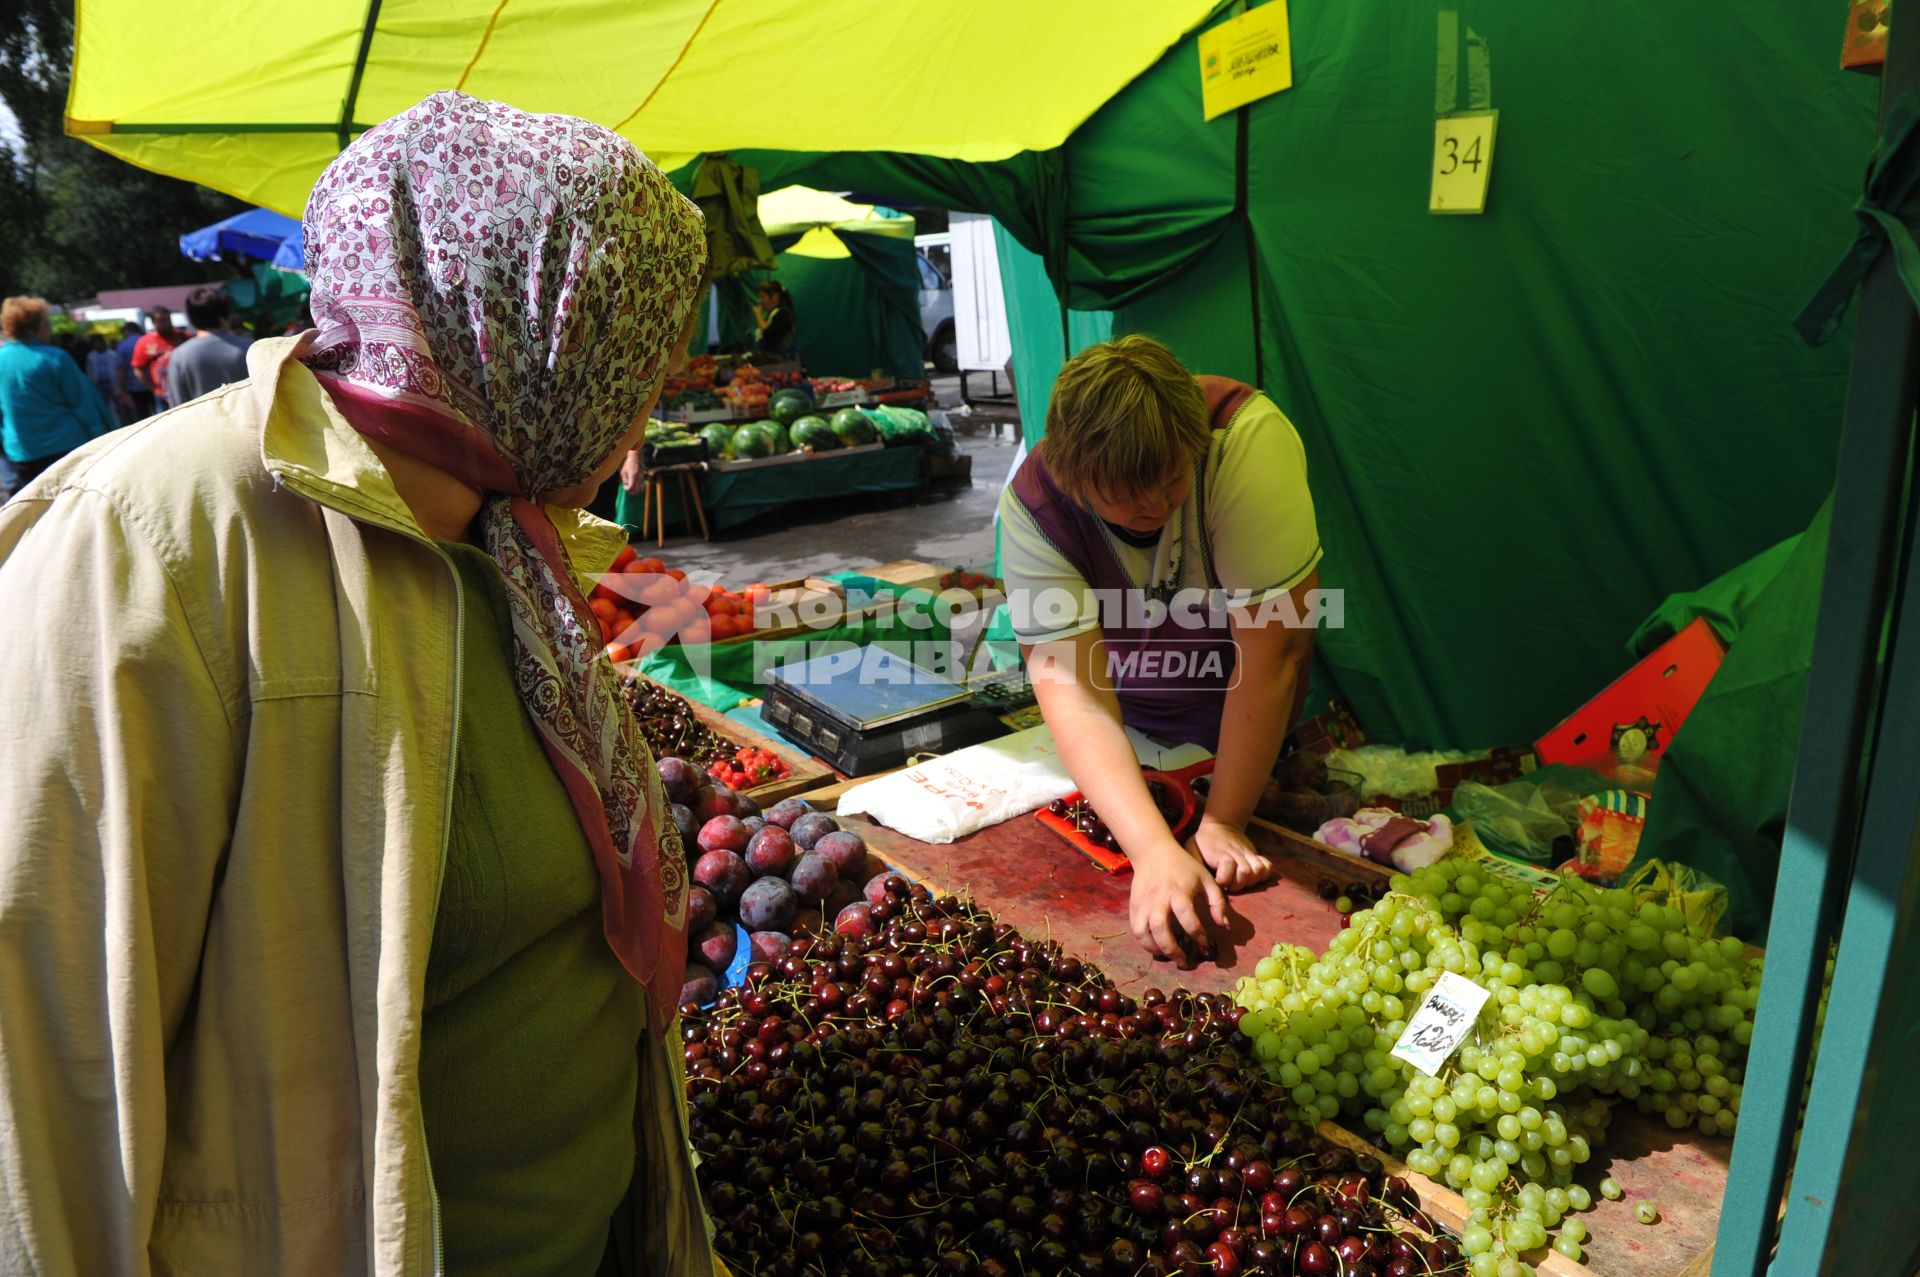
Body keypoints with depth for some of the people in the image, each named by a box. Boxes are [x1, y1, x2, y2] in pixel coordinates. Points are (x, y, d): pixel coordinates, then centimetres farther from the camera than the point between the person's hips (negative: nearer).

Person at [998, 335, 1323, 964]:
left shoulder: (1247, 438, -37)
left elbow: (1273, 648, -35)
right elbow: (1070, 687, -37)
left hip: (1244, 723, -1)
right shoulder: (1033, 508, -31)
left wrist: (1223, 824, -32)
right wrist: (1156, 852, -49)